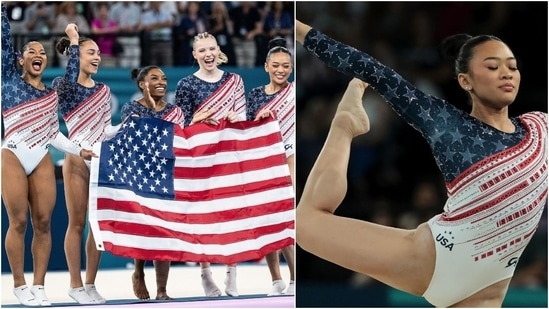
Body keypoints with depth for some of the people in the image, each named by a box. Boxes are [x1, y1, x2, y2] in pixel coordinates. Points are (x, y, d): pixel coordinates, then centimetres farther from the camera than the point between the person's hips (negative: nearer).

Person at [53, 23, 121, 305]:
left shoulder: (103, 90, 14)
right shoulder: (62, 85, -3)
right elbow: (69, 81, -28)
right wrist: (74, 42, -20)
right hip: (78, 160, -5)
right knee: (77, 223, -2)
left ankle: (90, 284, 12)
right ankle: (76, 285, 3)